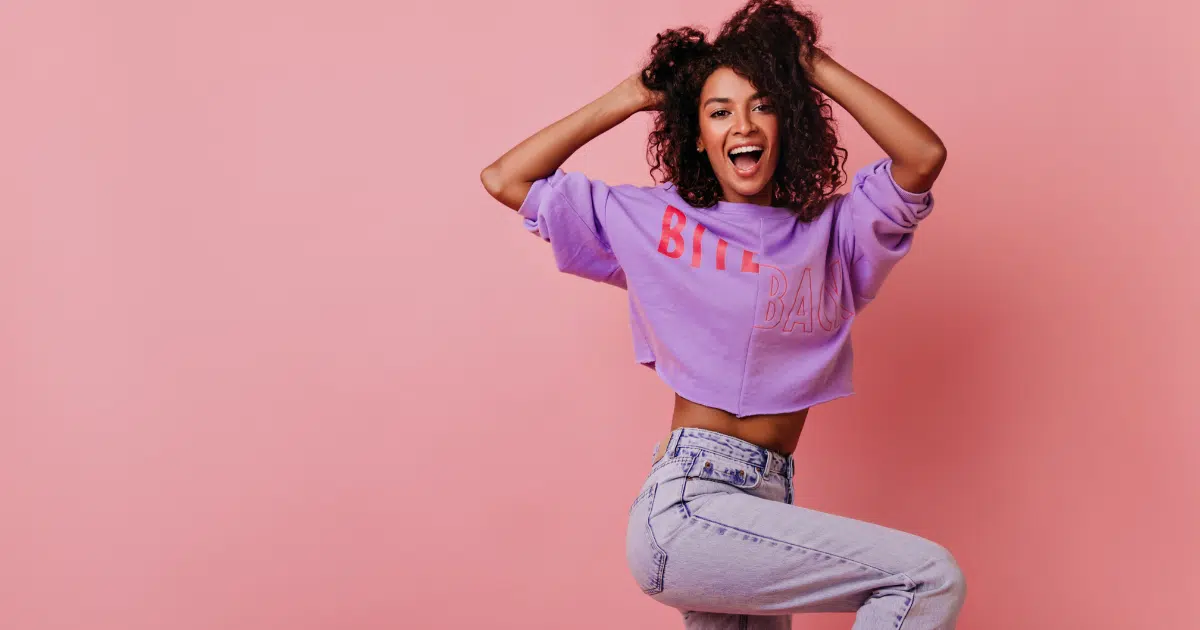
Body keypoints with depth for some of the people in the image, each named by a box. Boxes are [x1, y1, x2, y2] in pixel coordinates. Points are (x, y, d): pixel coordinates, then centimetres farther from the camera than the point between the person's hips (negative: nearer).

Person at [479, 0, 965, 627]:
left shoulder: (829, 233, 11)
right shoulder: (653, 222, 7)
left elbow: (924, 156, -4)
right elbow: (504, 179, 8)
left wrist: (816, 68, 4)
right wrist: (627, 99, 8)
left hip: (763, 510, 4)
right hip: (685, 505, -4)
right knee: (931, 577, -15)